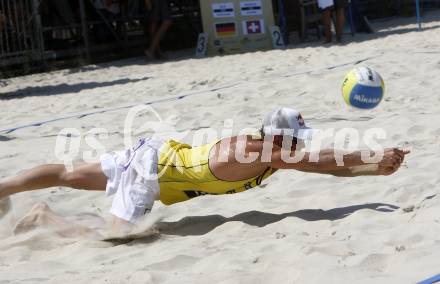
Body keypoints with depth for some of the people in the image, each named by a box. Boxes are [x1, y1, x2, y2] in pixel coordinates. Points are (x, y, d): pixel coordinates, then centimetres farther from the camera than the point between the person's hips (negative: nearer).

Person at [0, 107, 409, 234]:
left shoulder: (274, 153, -4)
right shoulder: (251, 150, -29)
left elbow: (328, 167, 0)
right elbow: (320, 160, -32)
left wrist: (375, 168, -10)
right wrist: (375, 159, -29)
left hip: (158, 156, 8)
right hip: (152, 163, -8)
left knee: (70, 176, 17)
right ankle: (44, 218, 1)